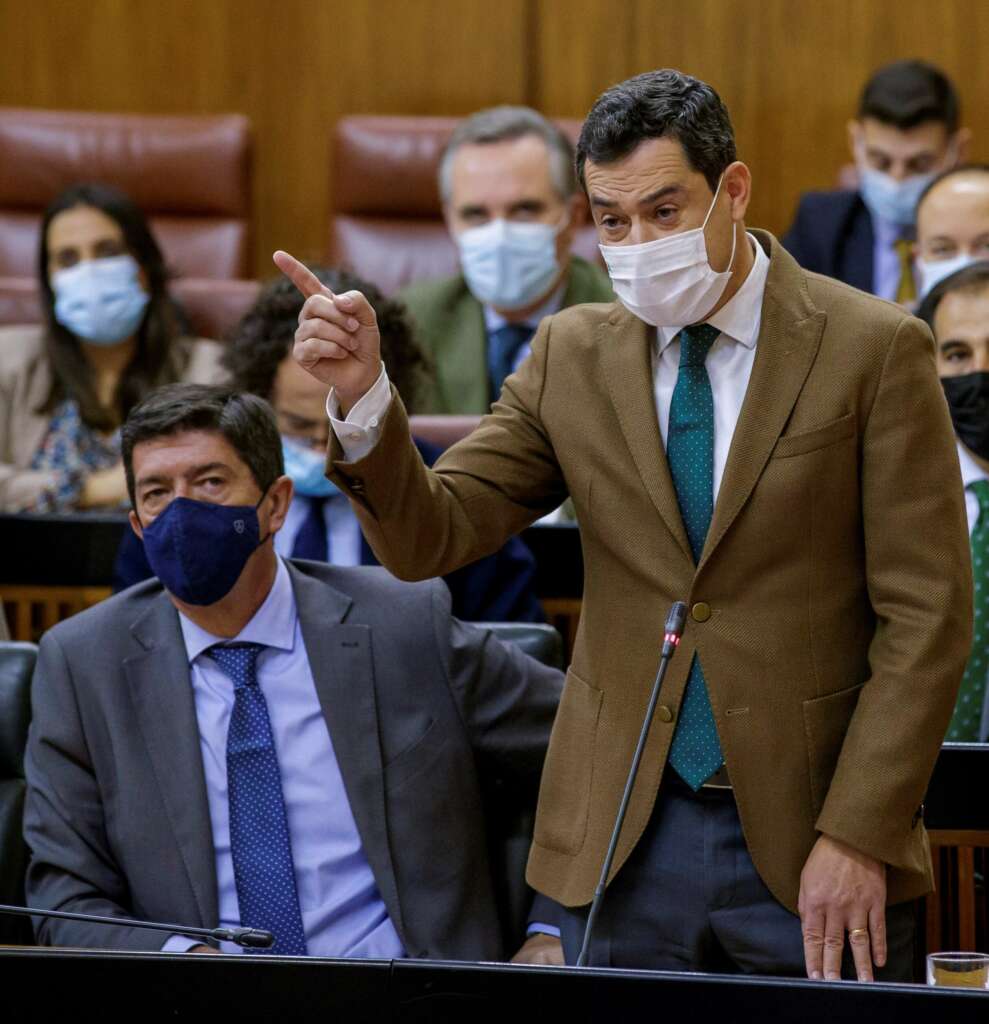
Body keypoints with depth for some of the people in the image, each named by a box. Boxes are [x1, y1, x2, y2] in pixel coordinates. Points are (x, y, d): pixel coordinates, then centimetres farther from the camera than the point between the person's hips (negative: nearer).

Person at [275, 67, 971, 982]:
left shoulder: (874, 348, -6)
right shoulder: (573, 356, 5)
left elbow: (927, 616, -7)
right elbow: (427, 538, 0)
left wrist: (858, 837, -12)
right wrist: (362, 397, -18)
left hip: (810, 841, -3)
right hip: (626, 842, 3)